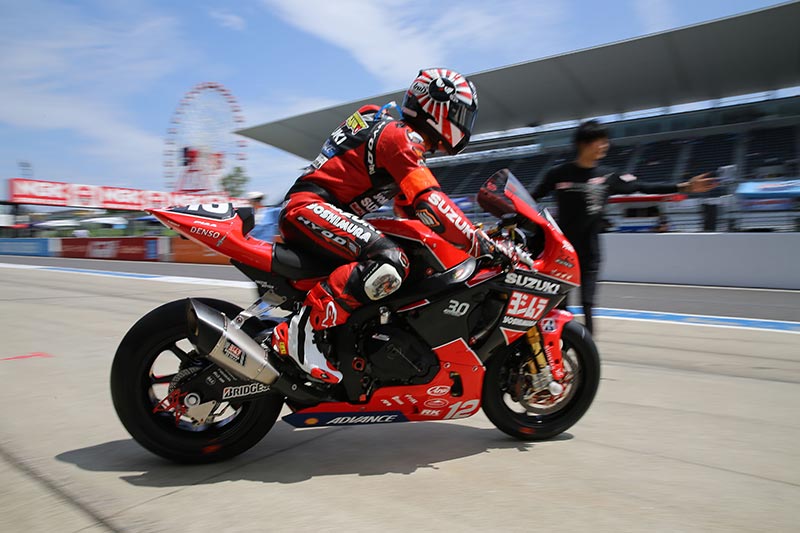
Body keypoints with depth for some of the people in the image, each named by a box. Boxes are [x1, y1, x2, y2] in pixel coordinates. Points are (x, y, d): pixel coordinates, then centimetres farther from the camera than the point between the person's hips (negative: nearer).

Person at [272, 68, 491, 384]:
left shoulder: (405, 140, 23)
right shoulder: (402, 136, -10)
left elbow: (412, 206, 26)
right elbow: (427, 203, -23)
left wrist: (475, 233, 20)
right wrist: (477, 242, -19)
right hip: (308, 207, -11)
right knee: (389, 262, -33)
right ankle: (301, 332, -28)